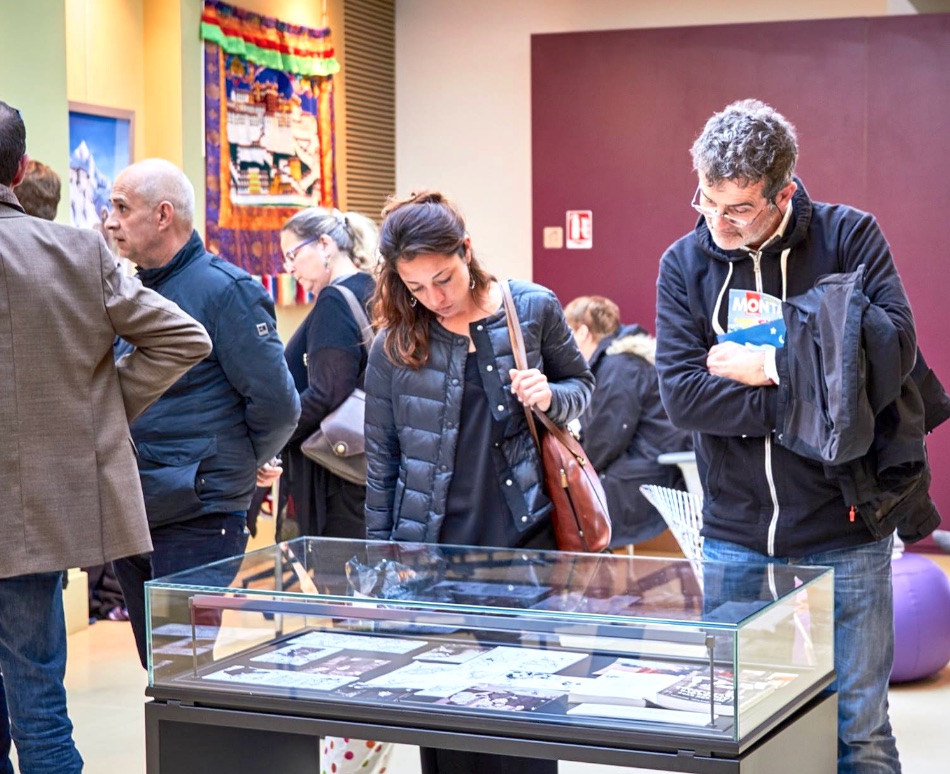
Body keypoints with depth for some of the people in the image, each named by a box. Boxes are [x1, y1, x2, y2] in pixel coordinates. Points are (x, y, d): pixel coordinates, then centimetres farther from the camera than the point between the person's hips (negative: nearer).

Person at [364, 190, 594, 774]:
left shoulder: (535, 309, -2)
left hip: (522, 543, 0)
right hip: (429, 550, 1)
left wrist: (549, 398, -11)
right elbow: (382, 461, 6)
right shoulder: (395, 345, 0)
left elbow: (581, 386, 12)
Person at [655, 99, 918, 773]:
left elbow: (894, 353, -17)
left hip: (842, 540, -2)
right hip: (734, 540, 2)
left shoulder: (848, 236, -4)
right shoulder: (685, 262, 1)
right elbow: (681, 394, -10)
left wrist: (769, 365, -13)